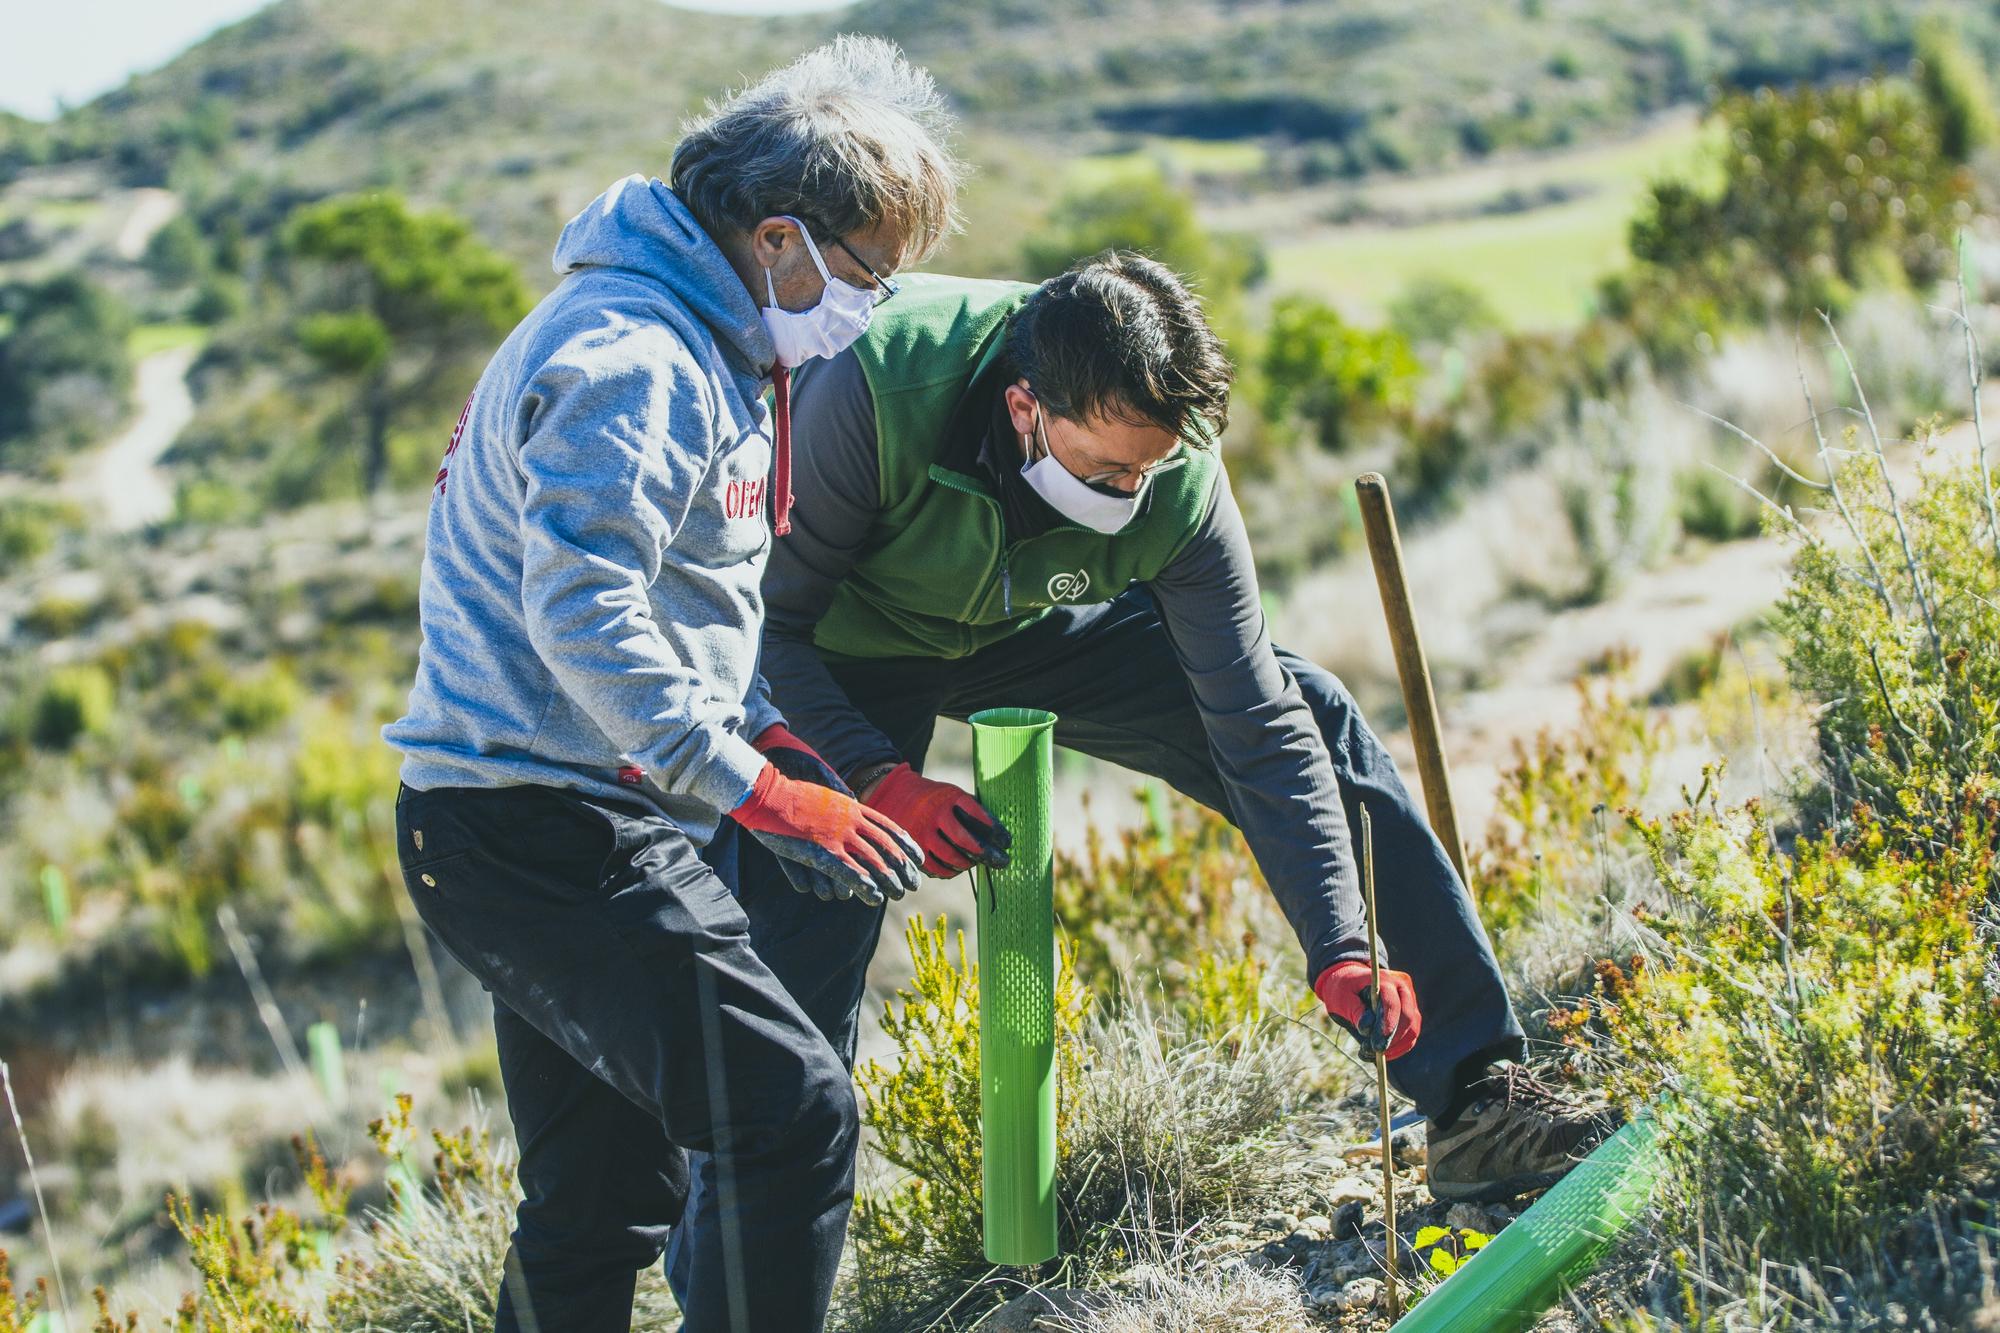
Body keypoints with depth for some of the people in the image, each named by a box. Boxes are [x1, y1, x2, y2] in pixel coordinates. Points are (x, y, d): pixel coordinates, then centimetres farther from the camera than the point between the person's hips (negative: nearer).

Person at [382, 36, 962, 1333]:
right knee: (794, 1114, -15)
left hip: (533, 826, 11)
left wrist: (774, 736, 9)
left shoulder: (702, 348, 18)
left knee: (606, 1200, 16)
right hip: (549, 825, -11)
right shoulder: (629, 361, -17)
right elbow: (585, 621, -26)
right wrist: (762, 793, -24)